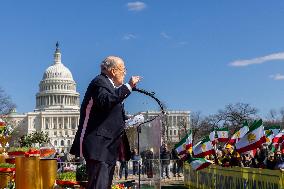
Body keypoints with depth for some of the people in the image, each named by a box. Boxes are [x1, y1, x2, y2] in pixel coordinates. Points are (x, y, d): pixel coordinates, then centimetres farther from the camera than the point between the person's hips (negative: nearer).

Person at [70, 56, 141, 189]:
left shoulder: (110, 85, 23)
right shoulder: (100, 82, -7)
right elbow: (106, 102, -29)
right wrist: (128, 86, -24)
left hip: (108, 146, 11)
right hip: (98, 144, -11)